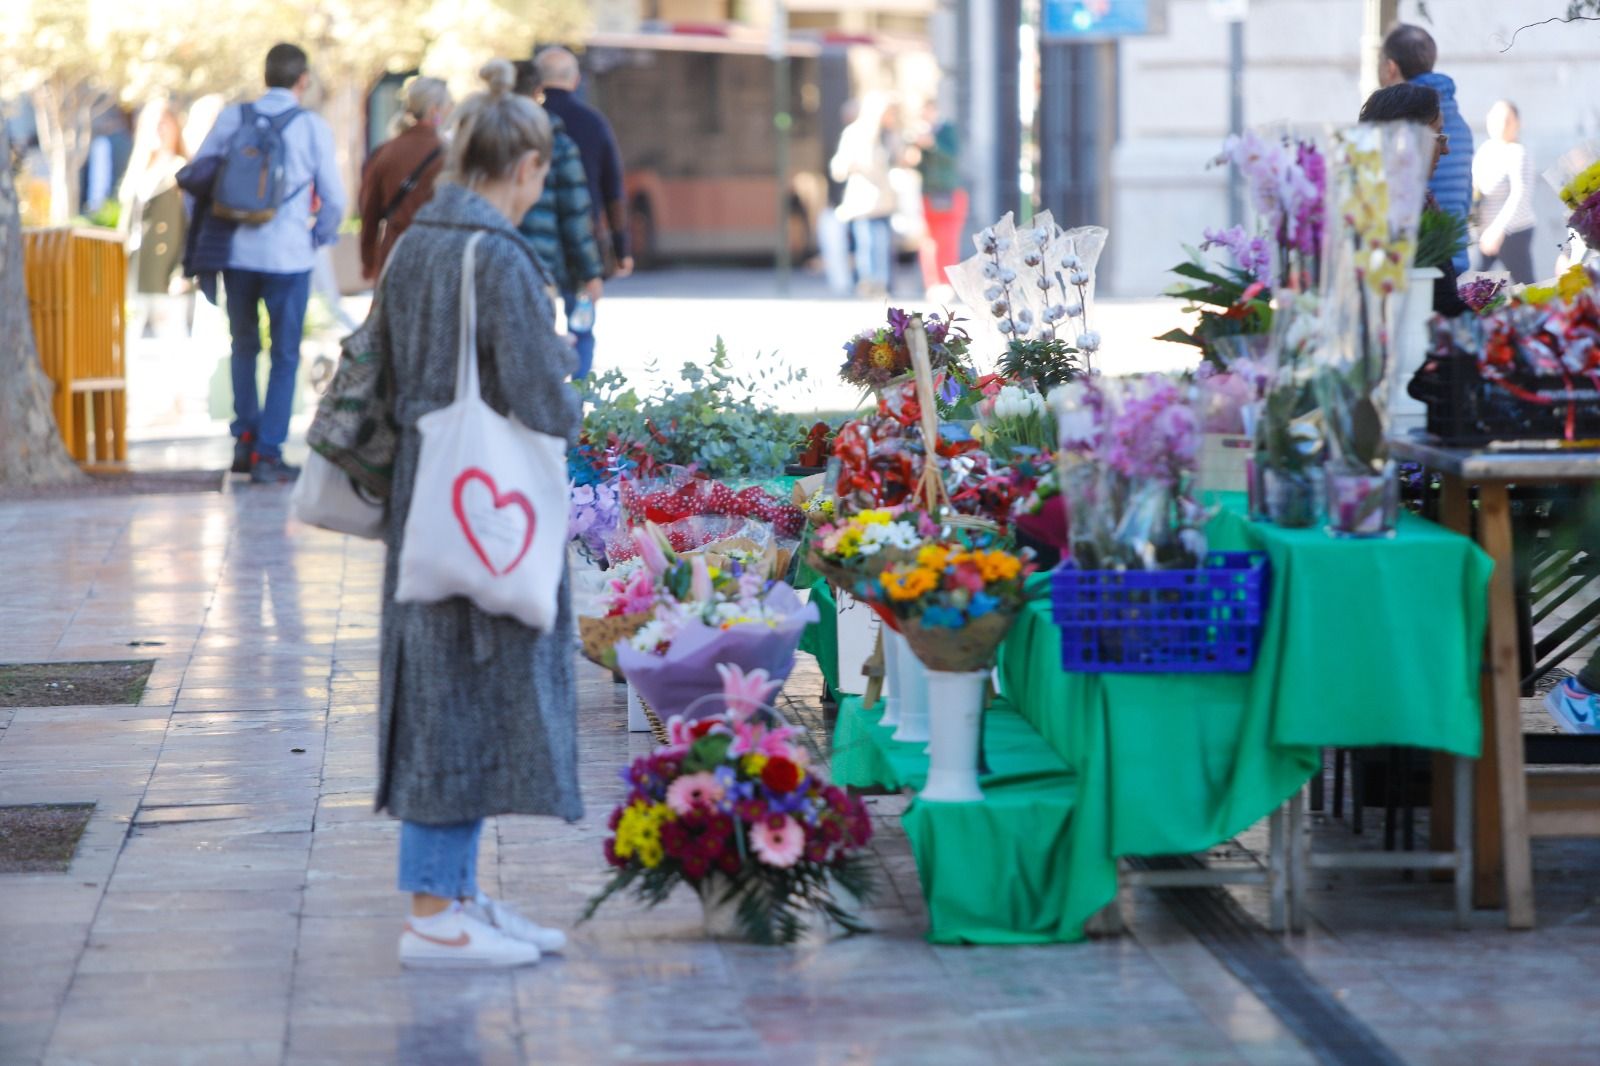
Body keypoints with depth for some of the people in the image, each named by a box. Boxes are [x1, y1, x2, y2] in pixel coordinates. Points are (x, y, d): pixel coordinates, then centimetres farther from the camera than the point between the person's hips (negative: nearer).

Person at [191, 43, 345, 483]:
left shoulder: (232, 118, 4)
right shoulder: (312, 127, -3)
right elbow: (333, 199, 0)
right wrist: (319, 238, 17)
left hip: (236, 250, 3)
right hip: (288, 256, -3)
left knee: (244, 346, 21)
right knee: (285, 355, 6)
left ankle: (245, 438, 19)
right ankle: (268, 454, 2)